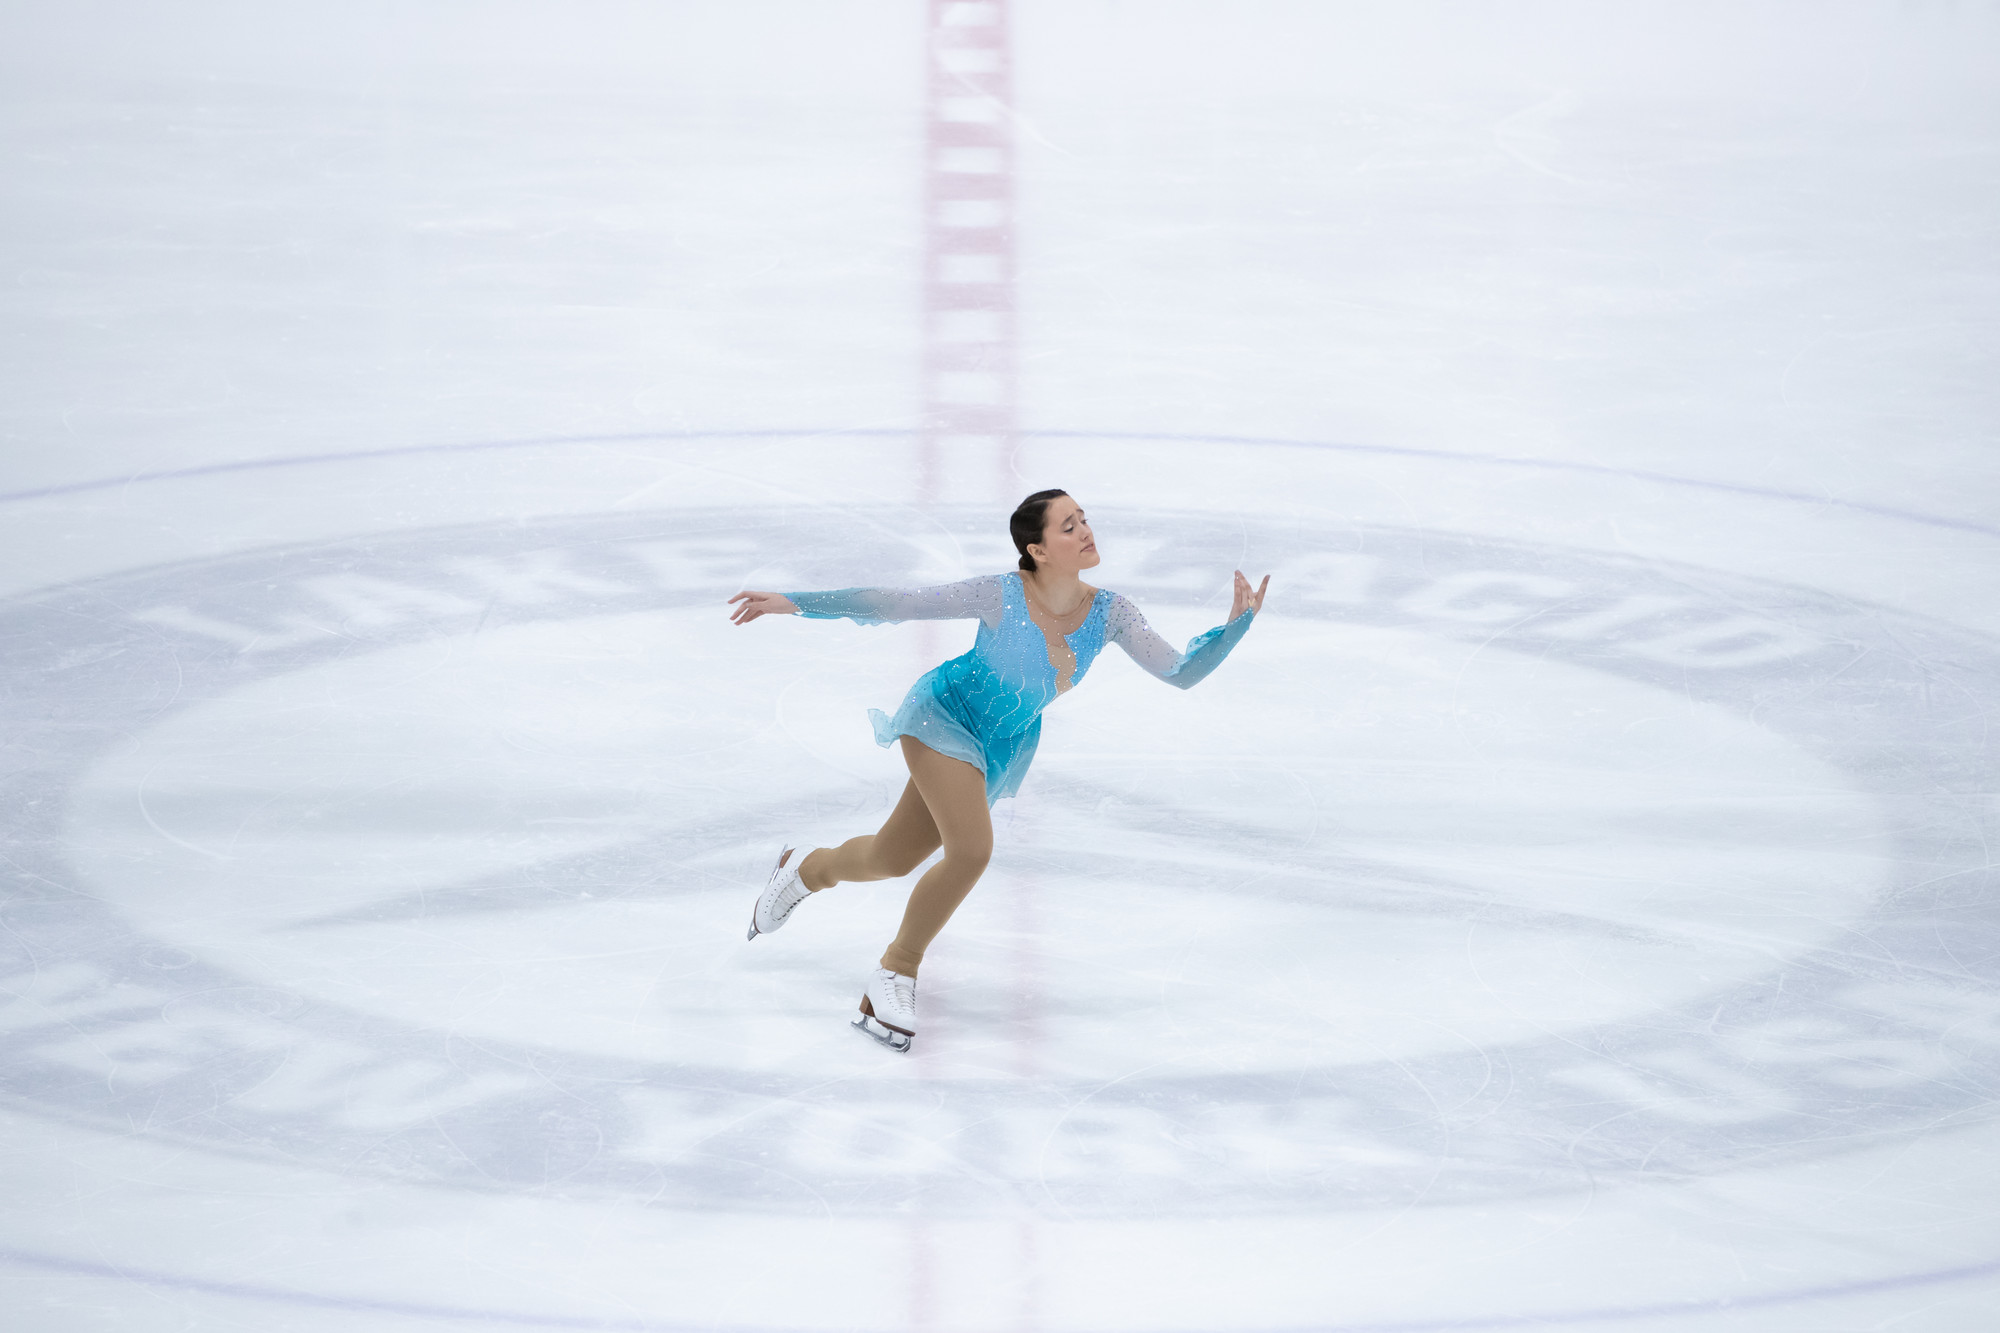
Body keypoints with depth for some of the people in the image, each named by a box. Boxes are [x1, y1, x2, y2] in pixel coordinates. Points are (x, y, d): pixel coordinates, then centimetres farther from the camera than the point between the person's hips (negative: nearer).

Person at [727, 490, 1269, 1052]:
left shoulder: (1108, 614, -16)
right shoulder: (1000, 595, -28)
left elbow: (1180, 672, -16)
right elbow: (894, 604, -21)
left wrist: (1238, 623, -31)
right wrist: (794, 603, -22)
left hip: (1005, 747, 5)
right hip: (946, 713, -5)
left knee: (892, 860, 15)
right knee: (972, 849, -25)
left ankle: (805, 868, 48)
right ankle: (896, 972, -3)